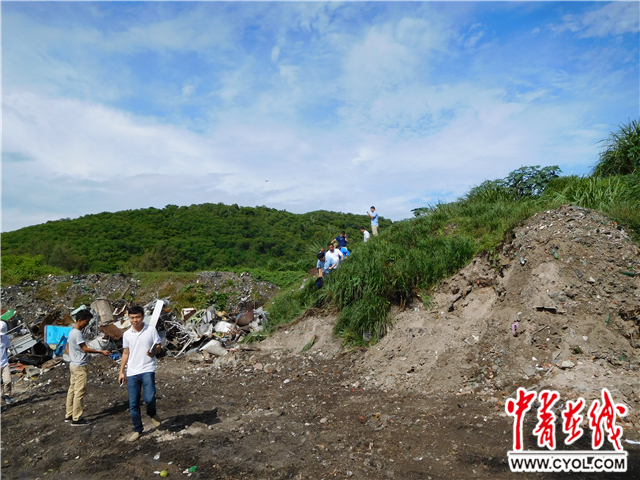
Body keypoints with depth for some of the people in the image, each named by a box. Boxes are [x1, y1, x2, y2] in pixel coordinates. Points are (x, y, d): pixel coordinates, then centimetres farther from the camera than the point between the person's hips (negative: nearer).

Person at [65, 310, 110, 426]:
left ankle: (69, 415, 25)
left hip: (73, 365, 10)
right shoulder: (77, 333, -20)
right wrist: (101, 352, -20)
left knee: (72, 390, 16)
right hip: (80, 367, -10)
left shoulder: (72, 332, 11)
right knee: (79, 392, -4)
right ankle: (76, 419, 1)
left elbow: (68, 348, 19)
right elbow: (85, 349, -21)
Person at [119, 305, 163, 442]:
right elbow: (125, 353, 15)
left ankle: (152, 414, 16)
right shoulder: (127, 334, 6)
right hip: (132, 372, 3)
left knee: (149, 397, -18)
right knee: (133, 404, 6)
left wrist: (154, 352, -21)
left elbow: (159, 347, 2)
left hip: (148, 370, -3)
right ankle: (137, 429, 23)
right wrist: (121, 372, 13)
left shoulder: (151, 330, -3)